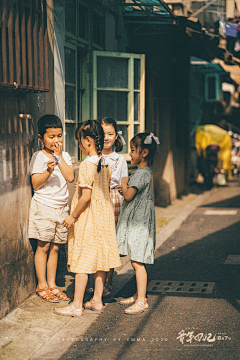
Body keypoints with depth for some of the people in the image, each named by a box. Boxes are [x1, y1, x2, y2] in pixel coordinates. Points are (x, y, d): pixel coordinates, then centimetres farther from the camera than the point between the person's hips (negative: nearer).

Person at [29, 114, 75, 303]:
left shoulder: (65, 156, 9)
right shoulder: (38, 157, -5)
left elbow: (70, 177, -6)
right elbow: (36, 184, -10)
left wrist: (60, 156, -7)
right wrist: (48, 171, -25)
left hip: (61, 207, 5)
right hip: (44, 205, -4)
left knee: (55, 247, 9)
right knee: (44, 246, -1)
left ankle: (51, 284, 18)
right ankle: (42, 285, 9)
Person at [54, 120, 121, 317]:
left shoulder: (87, 165, -19)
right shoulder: (105, 164, 6)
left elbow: (86, 195, -22)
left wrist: (73, 216, -14)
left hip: (88, 216, -8)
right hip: (104, 214, 8)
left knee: (82, 260, -2)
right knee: (100, 257, 13)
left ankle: (77, 305, 3)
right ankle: (97, 300, 21)